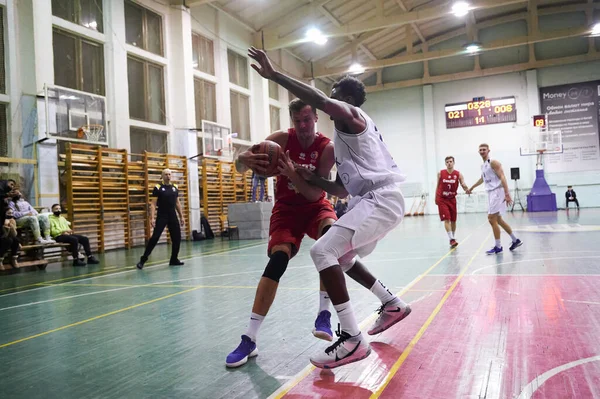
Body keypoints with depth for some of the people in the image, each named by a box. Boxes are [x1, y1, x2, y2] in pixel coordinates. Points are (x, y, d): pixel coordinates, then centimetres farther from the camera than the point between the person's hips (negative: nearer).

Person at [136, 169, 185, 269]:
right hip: (161, 216, -5)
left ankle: (174, 259, 18)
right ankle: (143, 259, -3)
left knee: (177, 238, 4)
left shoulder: (175, 187, 9)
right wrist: (152, 218, -18)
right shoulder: (158, 188, -5)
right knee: (155, 237, -10)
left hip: (173, 216, 5)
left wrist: (181, 216, 14)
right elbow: (153, 204, -8)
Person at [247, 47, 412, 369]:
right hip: (376, 200, 11)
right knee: (342, 257, 25)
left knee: (323, 250, -22)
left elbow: (319, 100, -23)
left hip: (380, 199, -11)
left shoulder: (351, 115, -1)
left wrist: (273, 74, -20)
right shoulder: (345, 138, 26)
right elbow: (342, 190, 25)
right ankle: (393, 305, 34)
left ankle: (352, 339, -21)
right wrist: (310, 178, 11)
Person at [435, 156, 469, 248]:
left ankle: (453, 238, 27)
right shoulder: (440, 173, -4)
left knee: (453, 220, 10)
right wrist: (436, 198, 6)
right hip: (442, 199, -2)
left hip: (452, 199, 2)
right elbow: (438, 186, 5)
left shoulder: (458, 174, -5)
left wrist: (466, 189, -35)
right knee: (446, 219, -12)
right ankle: (451, 239, -15)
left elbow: (464, 185, -12)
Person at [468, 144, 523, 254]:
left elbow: (502, 177, -20)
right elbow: (482, 179, 35)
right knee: (498, 220, 14)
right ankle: (515, 240, 25)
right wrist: (472, 187, 48)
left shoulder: (493, 162, -11)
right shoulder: (483, 165, 16)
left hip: (497, 192, -10)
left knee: (492, 219, -10)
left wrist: (507, 194, -29)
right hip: (491, 193, 10)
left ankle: (498, 247, -2)